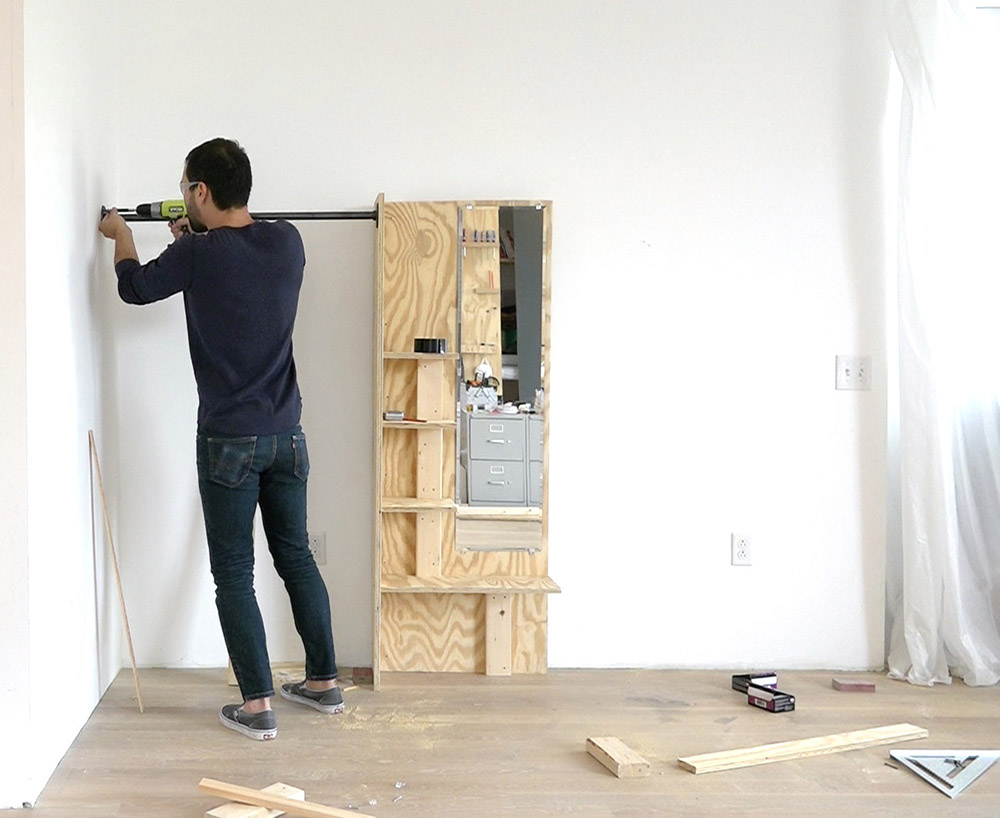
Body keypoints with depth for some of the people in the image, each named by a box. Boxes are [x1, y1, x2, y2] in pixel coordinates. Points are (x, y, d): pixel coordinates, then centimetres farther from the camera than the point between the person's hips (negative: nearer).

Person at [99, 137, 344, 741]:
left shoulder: (199, 254, -14)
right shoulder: (288, 242, 0)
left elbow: (136, 287, 5)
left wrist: (121, 233, 23)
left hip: (228, 440, -5)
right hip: (287, 433, 5)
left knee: (234, 573, 4)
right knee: (296, 555, 17)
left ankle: (258, 706, 6)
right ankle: (324, 683, 25)